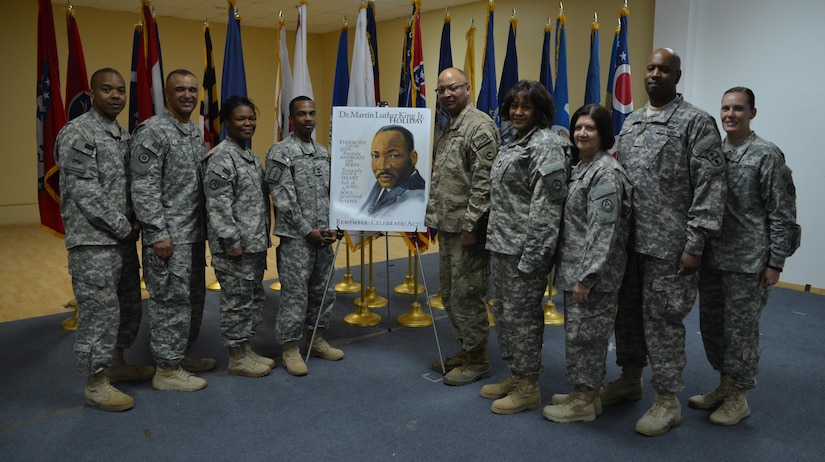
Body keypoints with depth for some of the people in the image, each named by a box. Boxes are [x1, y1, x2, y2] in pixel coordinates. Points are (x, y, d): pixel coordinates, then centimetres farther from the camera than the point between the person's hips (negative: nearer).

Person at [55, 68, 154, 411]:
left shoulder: (124, 135, 15)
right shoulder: (77, 133, -10)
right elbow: (84, 192, -17)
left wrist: (135, 222, 1)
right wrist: (123, 228, -14)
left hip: (124, 239, 8)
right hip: (93, 242, -8)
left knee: (129, 306, 16)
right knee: (100, 311, -4)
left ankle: (116, 364, 33)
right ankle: (96, 384, 9)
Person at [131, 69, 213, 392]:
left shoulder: (196, 131, 14)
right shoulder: (152, 131, -11)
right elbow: (143, 187, -16)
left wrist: (205, 226, 16)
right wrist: (158, 233, -20)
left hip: (194, 232, 9)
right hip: (168, 236, -9)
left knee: (194, 296, 16)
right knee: (170, 299, -3)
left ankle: (183, 353, 31)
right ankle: (167, 369, 8)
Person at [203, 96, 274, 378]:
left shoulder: (251, 156, 16)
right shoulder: (221, 158, -13)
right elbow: (218, 206, -18)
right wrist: (231, 242, -21)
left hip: (255, 244, 10)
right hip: (235, 247, -10)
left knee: (255, 299, 16)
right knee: (238, 301, -1)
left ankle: (245, 349, 29)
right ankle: (237, 358, 12)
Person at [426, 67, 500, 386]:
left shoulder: (479, 126, -13)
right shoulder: (449, 128, 17)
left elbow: (483, 181, -20)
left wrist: (471, 225, -21)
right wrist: (433, 217, 17)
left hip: (467, 228, -10)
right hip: (448, 227, 10)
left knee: (467, 294, -2)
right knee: (449, 293, 16)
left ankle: (477, 359, 13)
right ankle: (464, 349, 30)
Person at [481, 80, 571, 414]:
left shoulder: (546, 146, -14)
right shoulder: (512, 142, 14)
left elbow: (545, 208, -19)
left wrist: (530, 258, -20)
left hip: (524, 248, -9)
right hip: (501, 244, 9)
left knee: (521, 314, 1)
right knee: (503, 311, 16)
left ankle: (528, 387, 17)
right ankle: (515, 376, 32)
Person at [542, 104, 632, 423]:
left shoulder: (606, 173, -16)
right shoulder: (582, 168, 13)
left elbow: (603, 231, -21)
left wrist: (586, 277, -22)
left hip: (592, 273, -9)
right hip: (574, 269, 9)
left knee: (584, 333, 0)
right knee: (578, 331, 17)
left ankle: (585, 402, 15)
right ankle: (584, 392, 30)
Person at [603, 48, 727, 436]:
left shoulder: (697, 122, -6)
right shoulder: (631, 121, 15)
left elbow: (710, 186, -11)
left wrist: (695, 244, -16)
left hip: (668, 244, -6)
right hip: (627, 239, 6)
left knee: (663, 319, 1)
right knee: (628, 312, 15)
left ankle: (668, 400, 15)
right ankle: (630, 379, 34)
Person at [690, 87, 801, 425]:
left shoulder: (767, 155, -6)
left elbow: (782, 214, -7)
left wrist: (775, 262, -10)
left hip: (747, 262, -5)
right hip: (711, 258, 6)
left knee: (741, 330, 4)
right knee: (711, 325, 14)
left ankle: (738, 398, 20)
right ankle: (723, 386, 32)